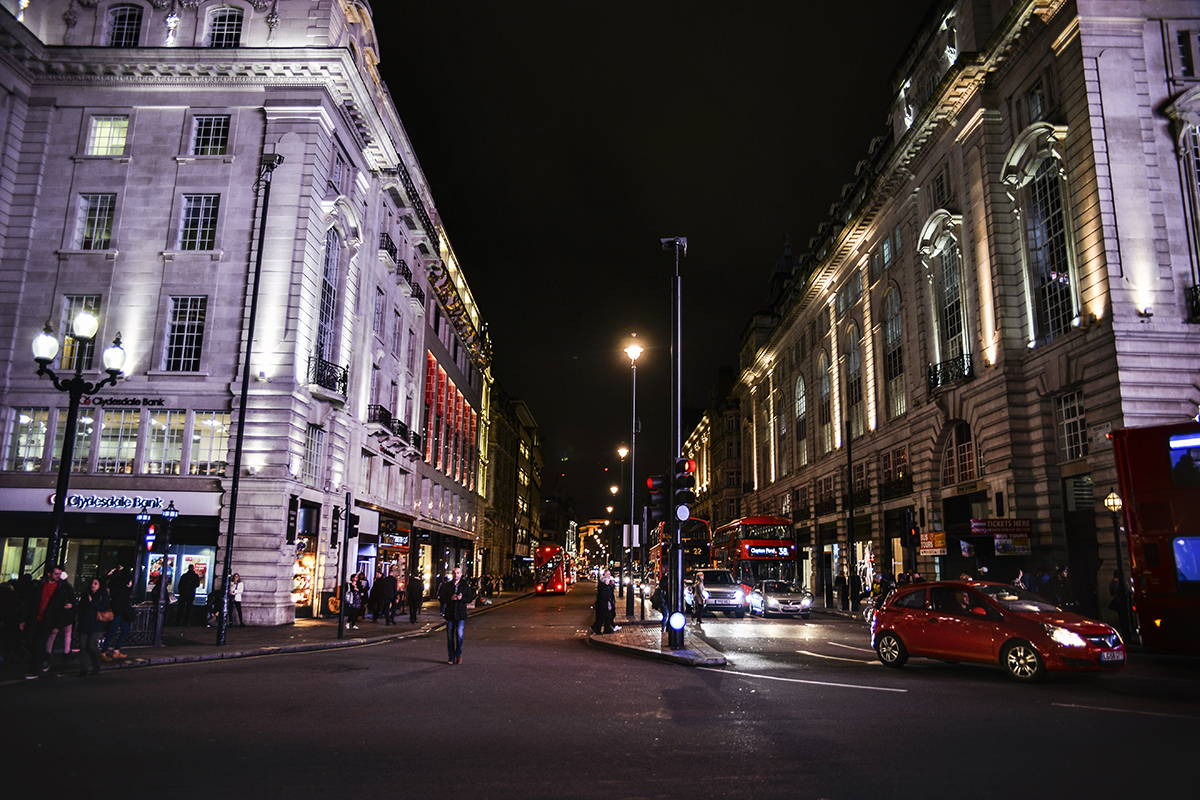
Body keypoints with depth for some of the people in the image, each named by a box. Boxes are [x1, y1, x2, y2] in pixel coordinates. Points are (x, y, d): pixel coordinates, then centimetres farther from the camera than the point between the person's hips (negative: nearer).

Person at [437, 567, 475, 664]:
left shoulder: (465, 586, 4)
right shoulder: (447, 586, 5)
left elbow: (470, 598, 3)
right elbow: (441, 599, 3)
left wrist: (462, 598, -15)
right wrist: (450, 598, -14)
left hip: (461, 614, -2)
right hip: (450, 614, 2)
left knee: (460, 635, -8)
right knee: (450, 636, 7)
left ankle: (459, 656, 8)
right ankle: (451, 657, 16)